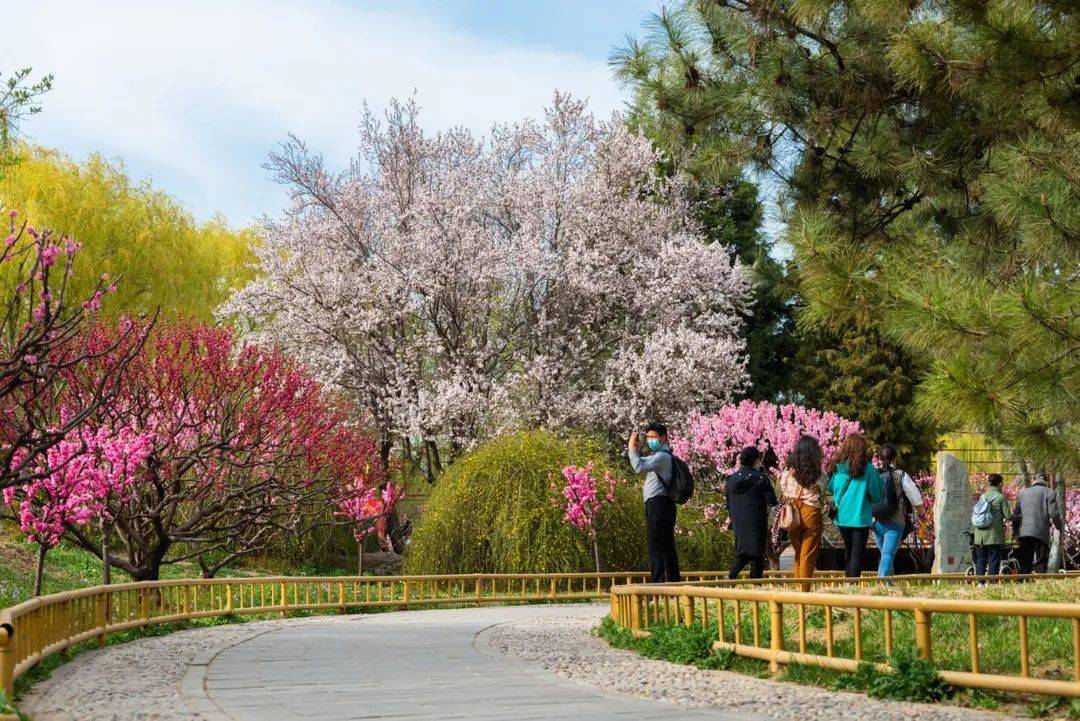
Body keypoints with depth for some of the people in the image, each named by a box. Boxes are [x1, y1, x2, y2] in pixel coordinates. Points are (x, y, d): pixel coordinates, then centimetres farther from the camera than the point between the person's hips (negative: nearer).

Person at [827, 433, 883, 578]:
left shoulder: (837, 466, -2)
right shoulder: (867, 468, -12)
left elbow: (831, 489, 10)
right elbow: (876, 495, -5)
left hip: (841, 517, 4)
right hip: (860, 517, -4)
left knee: (849, 552, 20)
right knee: (857, 554, 1)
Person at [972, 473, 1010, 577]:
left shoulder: (982, 497, 11)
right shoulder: (1001, 497, -5)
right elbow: (1007, 516, -5)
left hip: (980, 535, 5)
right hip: (995, 535, -5)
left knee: (980, 561, 8)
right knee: (993, 561, -2)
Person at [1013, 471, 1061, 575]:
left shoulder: (1022, 493, 16)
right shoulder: (1049, 493, 2)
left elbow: (1015, 515, 15)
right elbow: (1054, 514, -5)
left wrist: (1015, 534, 19)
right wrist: (1059, 527, 12)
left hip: (1023, 532, 4)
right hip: (1041, 533, -4)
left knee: (1024, 566, 9)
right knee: (1040, 564, -1)